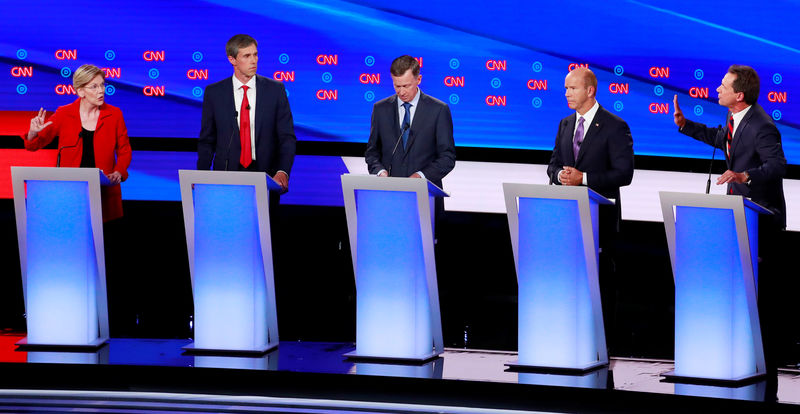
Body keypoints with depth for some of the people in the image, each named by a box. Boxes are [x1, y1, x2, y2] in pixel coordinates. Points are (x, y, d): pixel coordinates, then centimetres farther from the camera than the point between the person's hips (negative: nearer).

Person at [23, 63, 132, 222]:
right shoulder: (64, 114, 1)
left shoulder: (114, 114, 4)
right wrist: (33, 132, -18)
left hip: (104, 190, 1)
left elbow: (124, 151, 11)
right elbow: (34, 145, 5)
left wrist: (118, 173, -8)